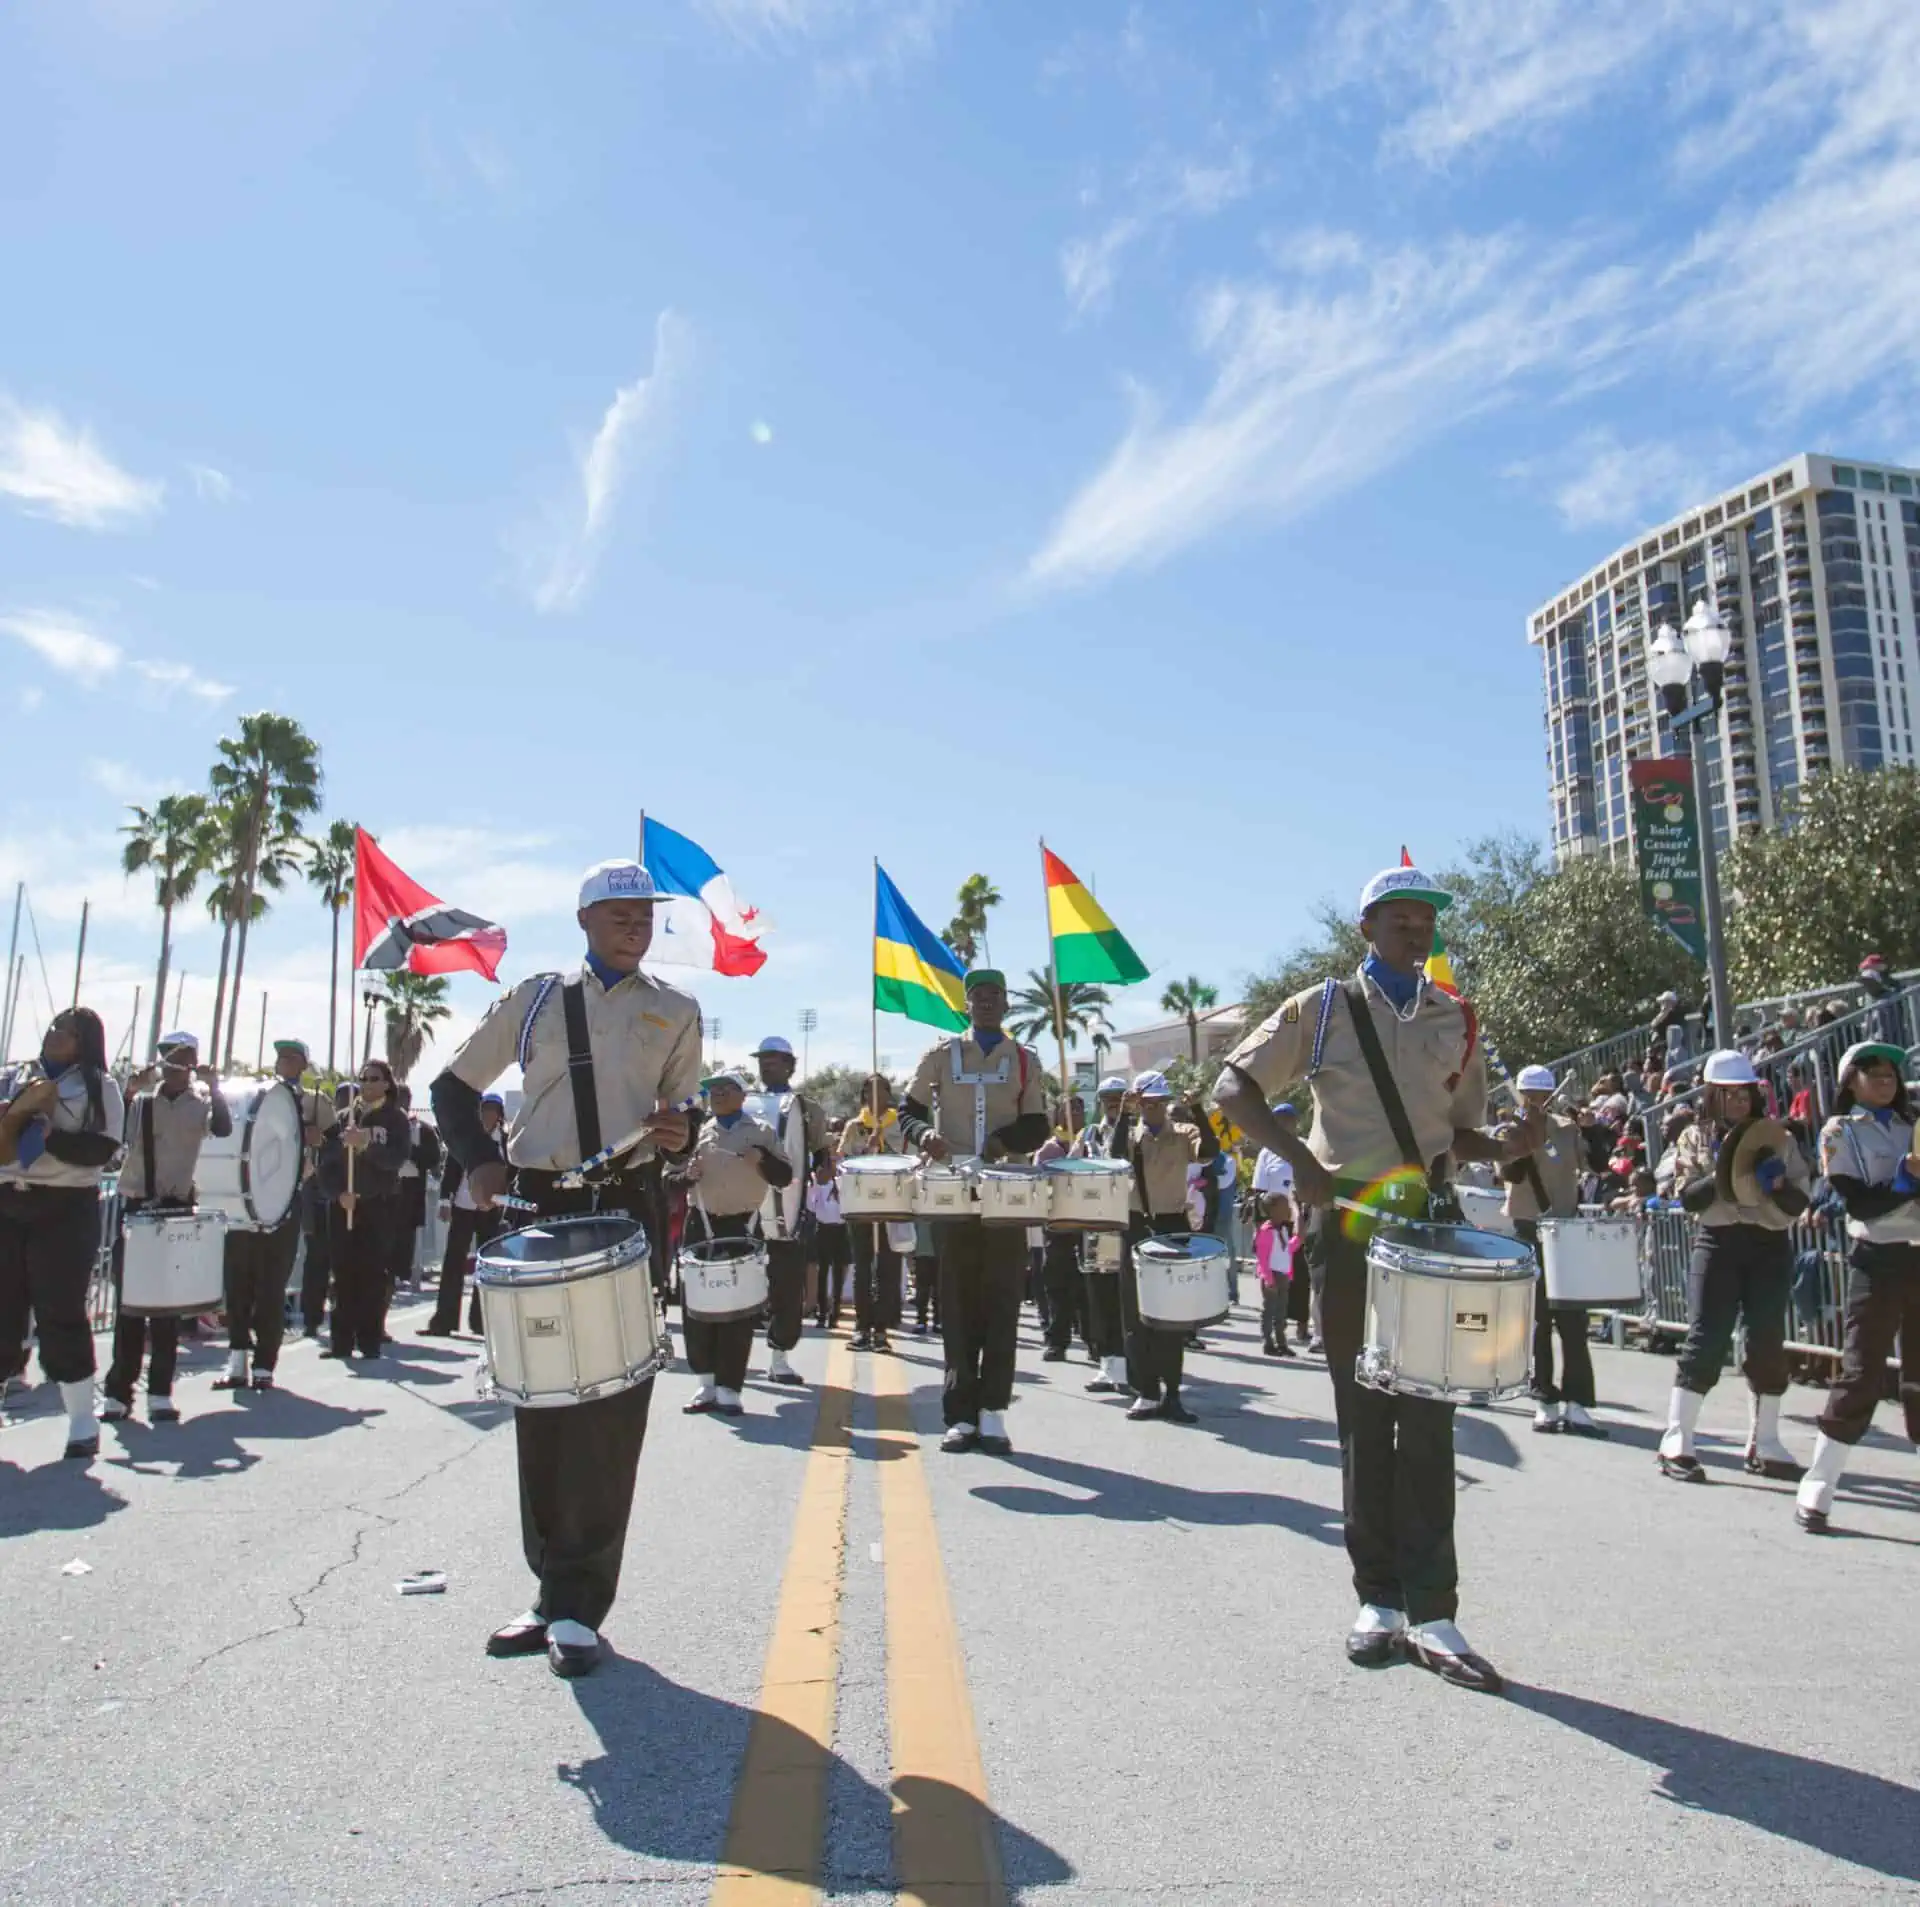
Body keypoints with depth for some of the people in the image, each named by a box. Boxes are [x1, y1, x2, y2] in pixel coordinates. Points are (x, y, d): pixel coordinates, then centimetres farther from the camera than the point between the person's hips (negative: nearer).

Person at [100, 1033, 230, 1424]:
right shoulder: (140, 1099, 6)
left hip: (177, 1207, -1)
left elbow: (223, 1128, -16)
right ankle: (117, 1390, 10)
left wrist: (213, 1087, -24)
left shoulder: (200, 1103, 4)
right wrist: (129, 1093, -18)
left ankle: (160, 1392, 8)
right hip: (135, 1205, 1)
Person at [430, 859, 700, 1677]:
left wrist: (678, 1134, -9)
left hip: (628, 1214, -1)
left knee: (610, 1408, -3)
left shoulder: (675, 1011, 10)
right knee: (540, 1403, 7)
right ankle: (554, 1589, 21)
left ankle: (578, 1605, 7)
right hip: (538, 1210, 2)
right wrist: (480, 1160, -2)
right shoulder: (536, 999, 10)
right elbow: (453, 1088, 15)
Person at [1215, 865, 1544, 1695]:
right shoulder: (1324, 1009, 2)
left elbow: (1460, 1129, 18)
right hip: (1351, 1224, -2)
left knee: (1427, 1418, -1)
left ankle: (1430, 1612, 5)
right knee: (1364, 1418, 6)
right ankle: (1378, 1600, 17)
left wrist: (1506, 1148, -4)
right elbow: (1234, 1086, -2)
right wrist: (1300, 1158, -16)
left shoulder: (1456, 1021, 12)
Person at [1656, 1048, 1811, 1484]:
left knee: (1768, 1344, 6)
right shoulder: (1696, 1138, 6)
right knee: (1705, 1340, -7)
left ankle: (1764, 1447, 19)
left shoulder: (1777, 1138, 10)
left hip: (1770, 1247, 3)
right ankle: (1676, 1444, -5)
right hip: (1718, 1244, -3)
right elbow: (1687, 1198, -4)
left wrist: (1777, 1183, -15)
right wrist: (1722, 1175, -19)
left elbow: (1799, 1203, 4)